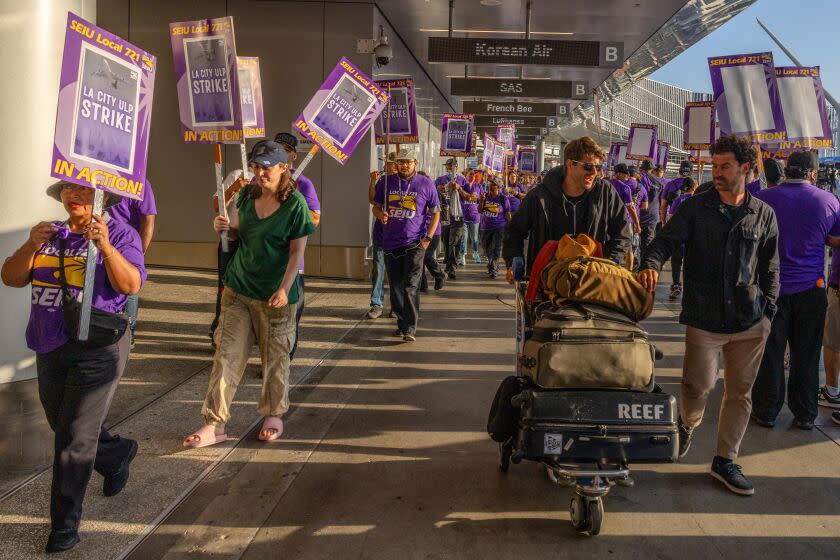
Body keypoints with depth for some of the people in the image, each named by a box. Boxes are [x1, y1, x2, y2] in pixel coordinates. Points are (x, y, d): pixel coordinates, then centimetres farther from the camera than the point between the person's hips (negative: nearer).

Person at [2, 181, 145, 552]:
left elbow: (131, 286, -21)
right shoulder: (50, 234, 9)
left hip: (97, 349, -7)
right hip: (51, 347, 7)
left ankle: (65, 525, 11)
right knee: (62, 426, 21)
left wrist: (105, 247, -36)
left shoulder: (119, 234, -8)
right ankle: (118, 454, 47)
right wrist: (30, 246, -16)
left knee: (75, 437, -3)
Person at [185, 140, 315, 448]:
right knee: (226, 355, 1)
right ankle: (214, 424, 7)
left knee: (275, 358, 9)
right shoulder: (246, 196, 5)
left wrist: (284, 289, -19)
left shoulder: (295, 204, -10)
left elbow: (297, 252, -11)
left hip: (275, 296, -4)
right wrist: (224, 228, -5)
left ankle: (273, 414, 29)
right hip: (238, 288, 4)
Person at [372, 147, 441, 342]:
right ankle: (402, 322, 24)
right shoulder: (387, 182, 8)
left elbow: (435, 213, 6)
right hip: (391, 243, 4)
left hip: (415, 243, -3)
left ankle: (410, 328, -9)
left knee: (410, 287, -10)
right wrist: (380, 214, -9)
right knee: (396, 287, 10)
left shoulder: (426, 184, 1)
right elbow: (376, 206, 16)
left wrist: (428, 238, -4)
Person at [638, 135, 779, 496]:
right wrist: (652, 263, -32)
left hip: (749, 322, 3)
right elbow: (666, 239, -10)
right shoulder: (695, 208, 1)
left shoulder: (764, 215, 7)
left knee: (739, 392, 9)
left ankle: (725, 460, 24)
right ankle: (688, 423, 32)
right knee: (700, 386, -3)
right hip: (704, 318, -2)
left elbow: (770, 269, 11)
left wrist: (767, 313, 5)